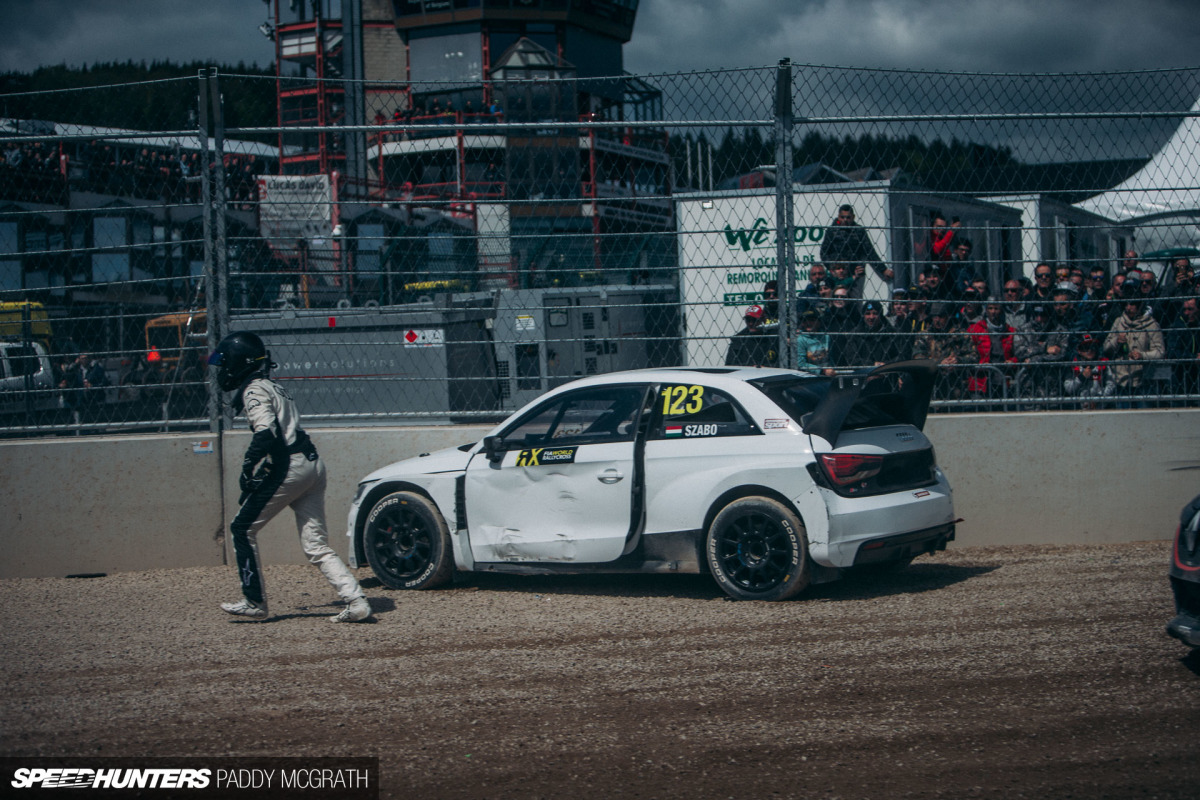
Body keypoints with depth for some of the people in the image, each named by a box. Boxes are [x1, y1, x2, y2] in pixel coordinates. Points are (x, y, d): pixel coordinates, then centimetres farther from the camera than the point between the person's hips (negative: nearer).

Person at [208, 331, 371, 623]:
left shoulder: (254, 390, -6)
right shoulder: (271, 386, 24)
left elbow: (266, 433, -21)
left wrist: (248, 467, -16)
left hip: (289, 467, -9)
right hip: (312, 463, 9)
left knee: (243, 528, 4)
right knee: (316, 545, 7)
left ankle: (254, 602, 8)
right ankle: (356, 602, -5)